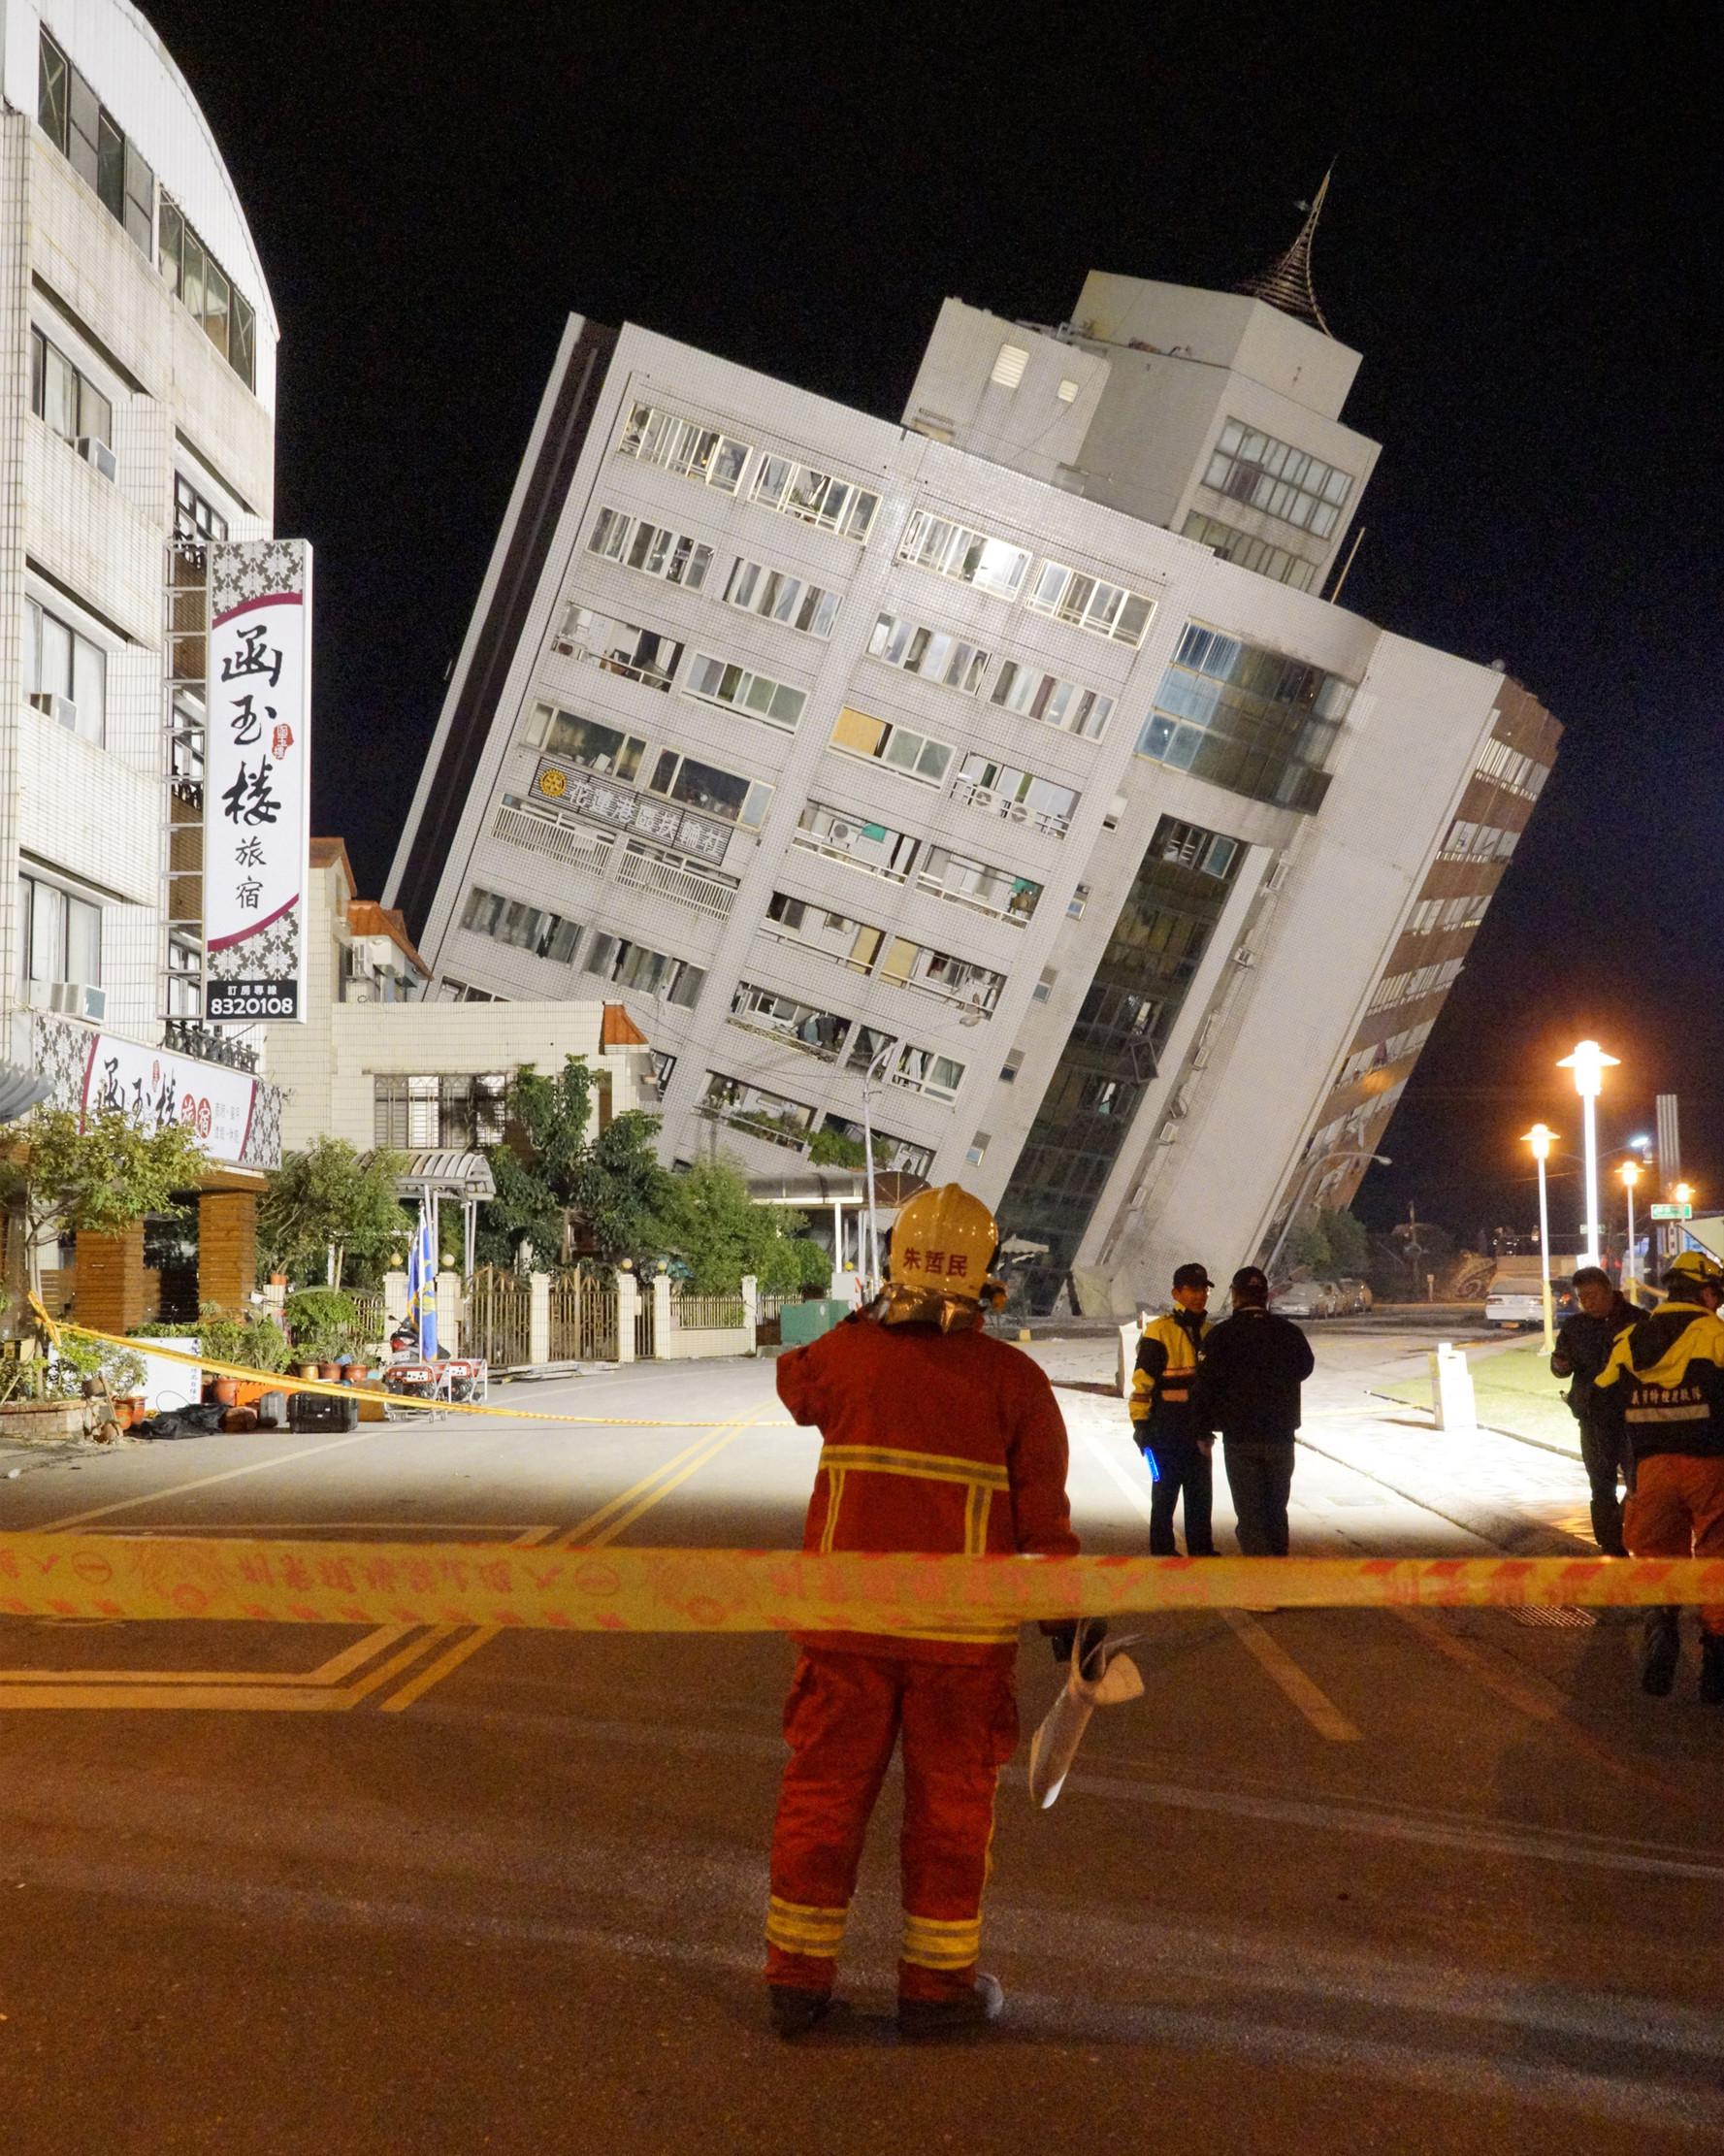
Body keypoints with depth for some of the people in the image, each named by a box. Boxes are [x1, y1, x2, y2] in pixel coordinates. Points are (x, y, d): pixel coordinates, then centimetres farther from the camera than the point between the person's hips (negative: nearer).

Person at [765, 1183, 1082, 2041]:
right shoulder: (1013, 1381, -7)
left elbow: (793, 1381, 23)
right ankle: (937, 1983, 19)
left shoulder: (845, 1354, -2)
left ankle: (797, 1975, 18)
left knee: (823, 1791, 11)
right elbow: (1041, 1517, -5)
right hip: (962, 1633, -1)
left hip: (845, 1619, 2)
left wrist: (861, 1324, 34)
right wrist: (1067, 1615, 5)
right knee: (950, 1807, 10)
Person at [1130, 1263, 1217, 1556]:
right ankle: (1162, 1552, 11)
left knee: (1201, 1492, 12)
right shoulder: (1160, 1332, -12)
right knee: (1165, 1492, 3)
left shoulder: (1208, 1332, 10)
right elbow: (1142, 1381, -12)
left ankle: (1201, 1549, 22)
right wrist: (1140, 1424, -14)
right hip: (1166, 1431, -6)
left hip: (1198, 1430, 6)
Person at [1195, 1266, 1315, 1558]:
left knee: (1249, 1515, 0)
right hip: (1281, 1436, 3)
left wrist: (1205, 1429, 3)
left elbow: (1206, 1386, -7)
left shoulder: (1221, 1335, -9)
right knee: (1276, 1511, 17)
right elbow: (1304, 1367, 17)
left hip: (1240, 1438, -3)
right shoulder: (1289, 1332, 0)